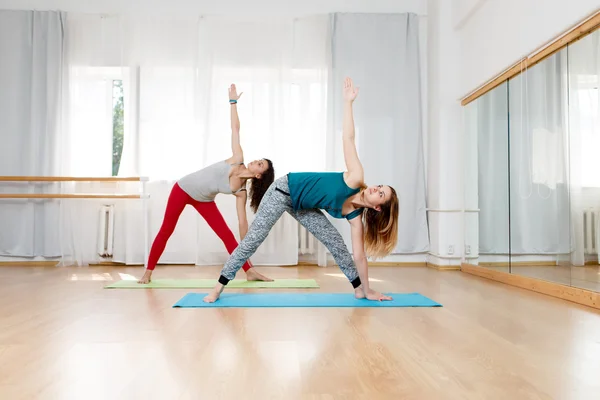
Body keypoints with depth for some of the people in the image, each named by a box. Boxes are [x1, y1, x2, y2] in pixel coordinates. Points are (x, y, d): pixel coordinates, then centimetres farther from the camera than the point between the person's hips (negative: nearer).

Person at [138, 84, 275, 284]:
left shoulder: (241, 192, -14)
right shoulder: (238, 160, -18)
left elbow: (242, 221, -10)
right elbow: (235, 128, -16)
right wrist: (233, 101, -14)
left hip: (204, 200, 2)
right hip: (183, 188, -1)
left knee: (227, 235, -8)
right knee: (166, 230, 4)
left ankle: (250, 272, -1)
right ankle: (148, 272, 18)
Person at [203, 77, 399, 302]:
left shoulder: (355, 217, -12)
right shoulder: (356, 178, -24)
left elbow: (359, 255, -7)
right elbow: (348, 138, -23)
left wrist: (367, 289, -5)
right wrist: (348, 101, -26)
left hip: (303, 206, 5)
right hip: (285, 189, -5)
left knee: (336, 243, -3)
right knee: (253, 239, -6)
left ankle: (359, 290, 13)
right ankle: (219, 287, 5)